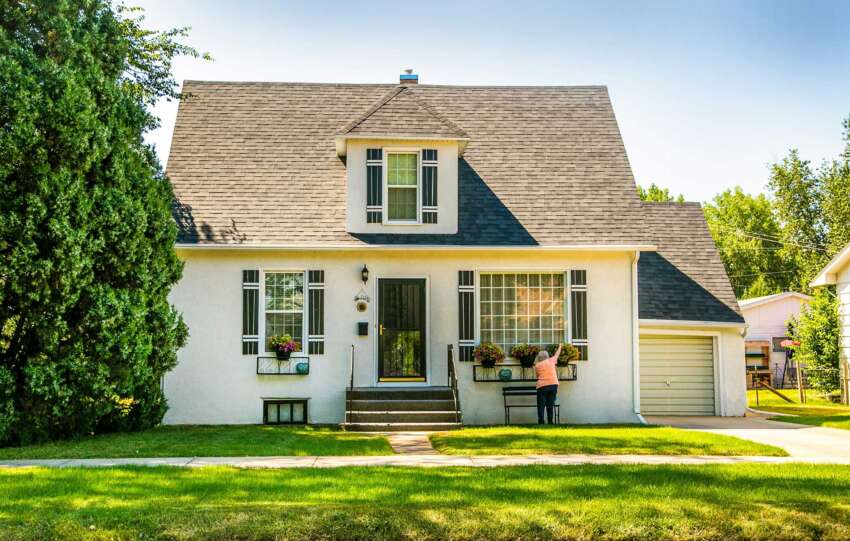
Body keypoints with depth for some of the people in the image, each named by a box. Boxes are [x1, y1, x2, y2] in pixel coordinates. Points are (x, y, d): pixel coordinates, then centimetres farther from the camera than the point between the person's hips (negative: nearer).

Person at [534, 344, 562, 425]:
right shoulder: (551, 361, 10)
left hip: (542, 386, -2)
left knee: (541, 405, 0)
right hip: (553, 385, 2)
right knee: (550, 404, 7)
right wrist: (560, 347, 44)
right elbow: (557, 354, 27)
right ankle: (550, 422, 6)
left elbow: (538, 376, 13)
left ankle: (541, 422, -6)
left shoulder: (537, 366, 6)